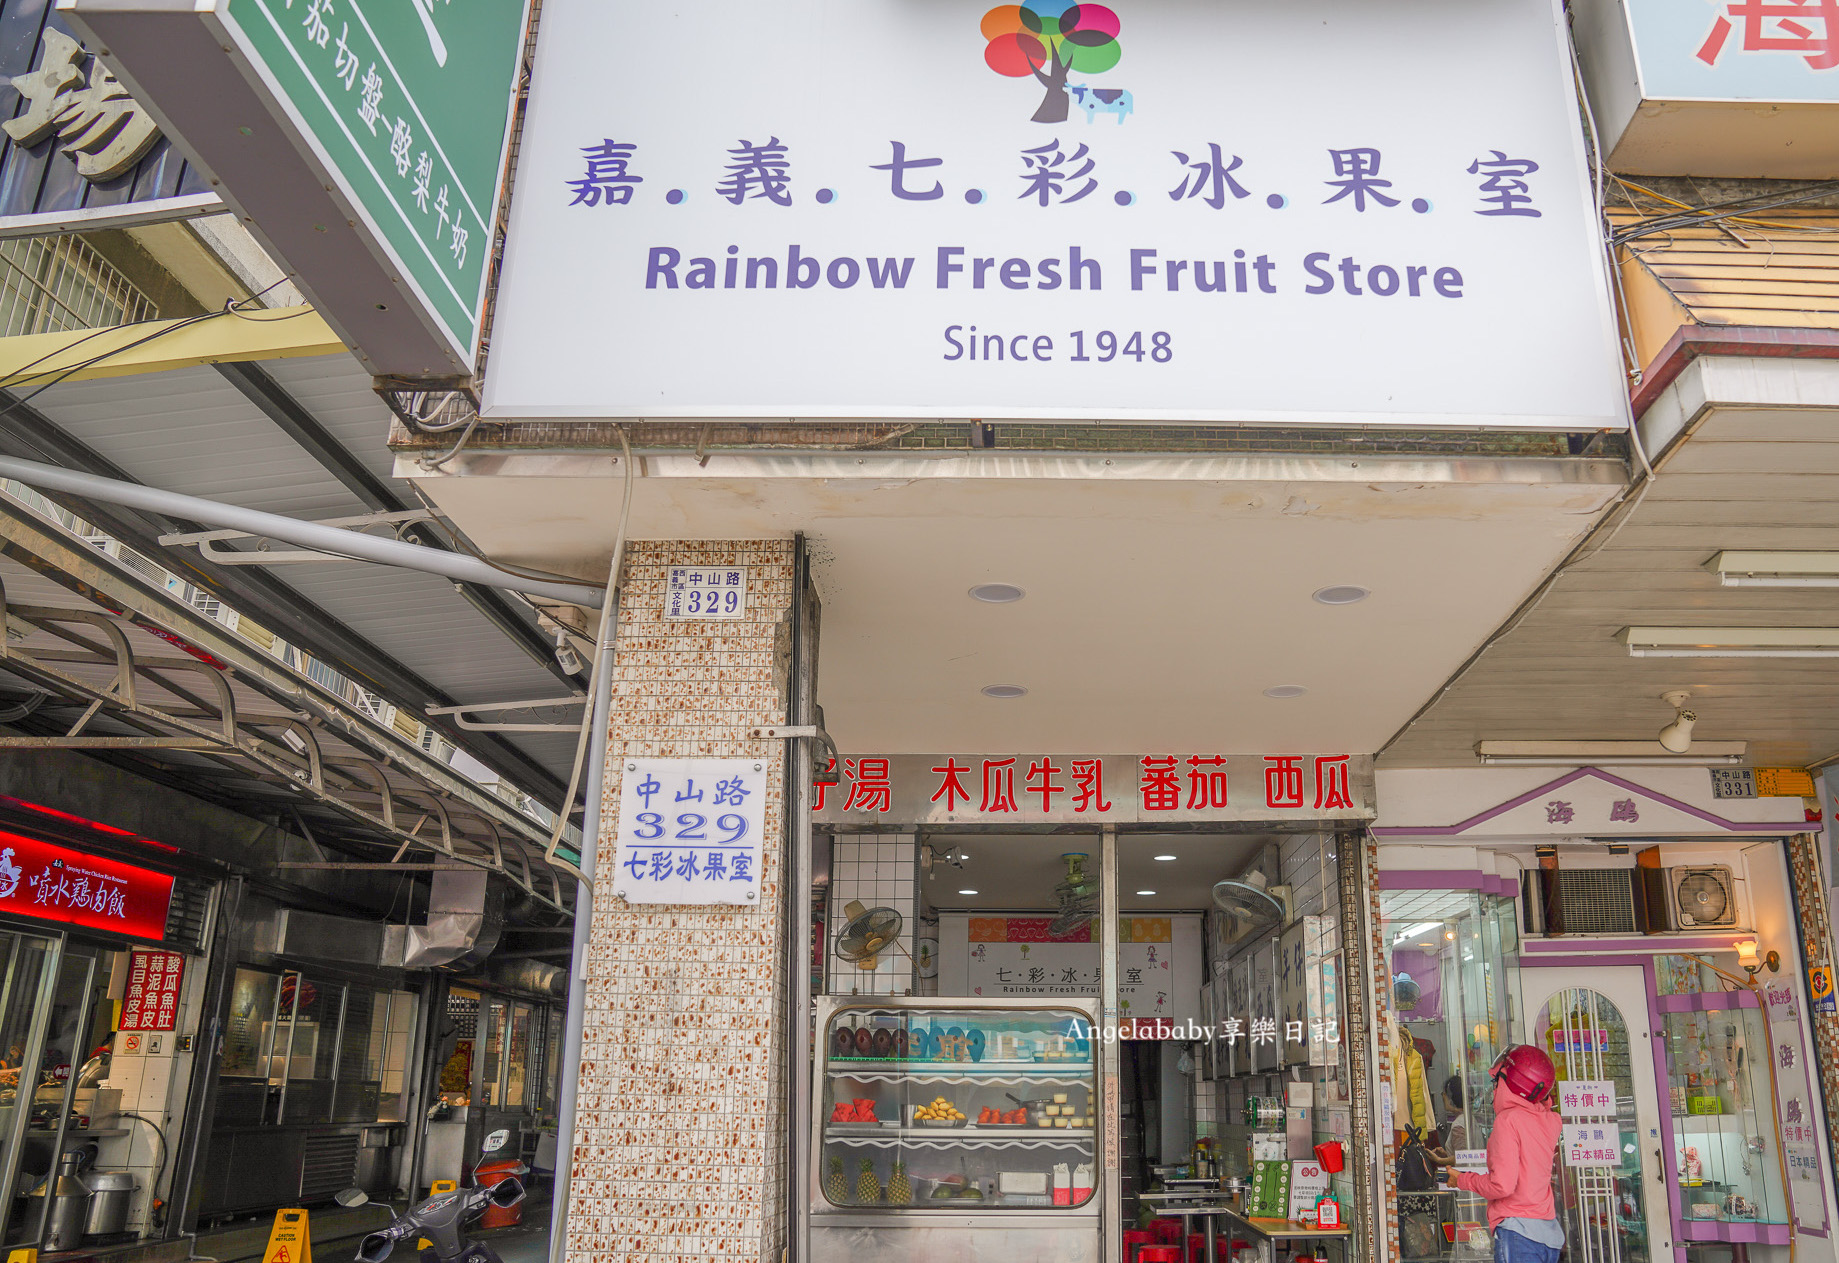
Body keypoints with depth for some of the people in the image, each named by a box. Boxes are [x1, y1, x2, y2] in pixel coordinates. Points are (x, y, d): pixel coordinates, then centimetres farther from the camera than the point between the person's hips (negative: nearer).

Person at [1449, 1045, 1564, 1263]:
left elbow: (1502, 1185, -18)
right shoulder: (1550, 1121, 7)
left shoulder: (1508, 1119, -11)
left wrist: (1462, 1180, -1)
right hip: (1551, 1235, 8)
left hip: (1518, 1233, -8)